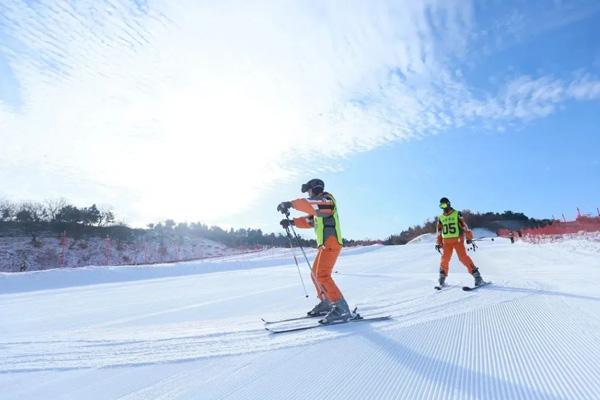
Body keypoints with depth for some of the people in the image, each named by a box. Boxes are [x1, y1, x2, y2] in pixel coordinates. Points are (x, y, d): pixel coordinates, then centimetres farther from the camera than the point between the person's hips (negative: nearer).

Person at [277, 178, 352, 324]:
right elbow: (309, 220, 23)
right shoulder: (319, 205, 25)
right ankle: (326, 303, 26)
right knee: (315, 274, 16)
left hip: (330, 243, -10)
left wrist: (291, 204, -32)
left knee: (322, 275, -18)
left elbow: (311, 205, -28)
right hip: (325, 245, 10)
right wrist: (292, 221, 9)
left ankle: (341, 309, -17)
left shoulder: (327, 199, -5)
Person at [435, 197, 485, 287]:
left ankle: (477, 275, -7)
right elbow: (439, 231, 18)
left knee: (463, 257, -13)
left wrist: (468, 237, -7)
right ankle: (442, 277, 10)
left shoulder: (457, 214, 2)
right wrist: (438, 243, 15)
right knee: (445, 259, -1)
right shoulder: (440, 217, 14)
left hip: (458, 240, -4)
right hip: (446, 241, 4)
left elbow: (464, 226, -1)